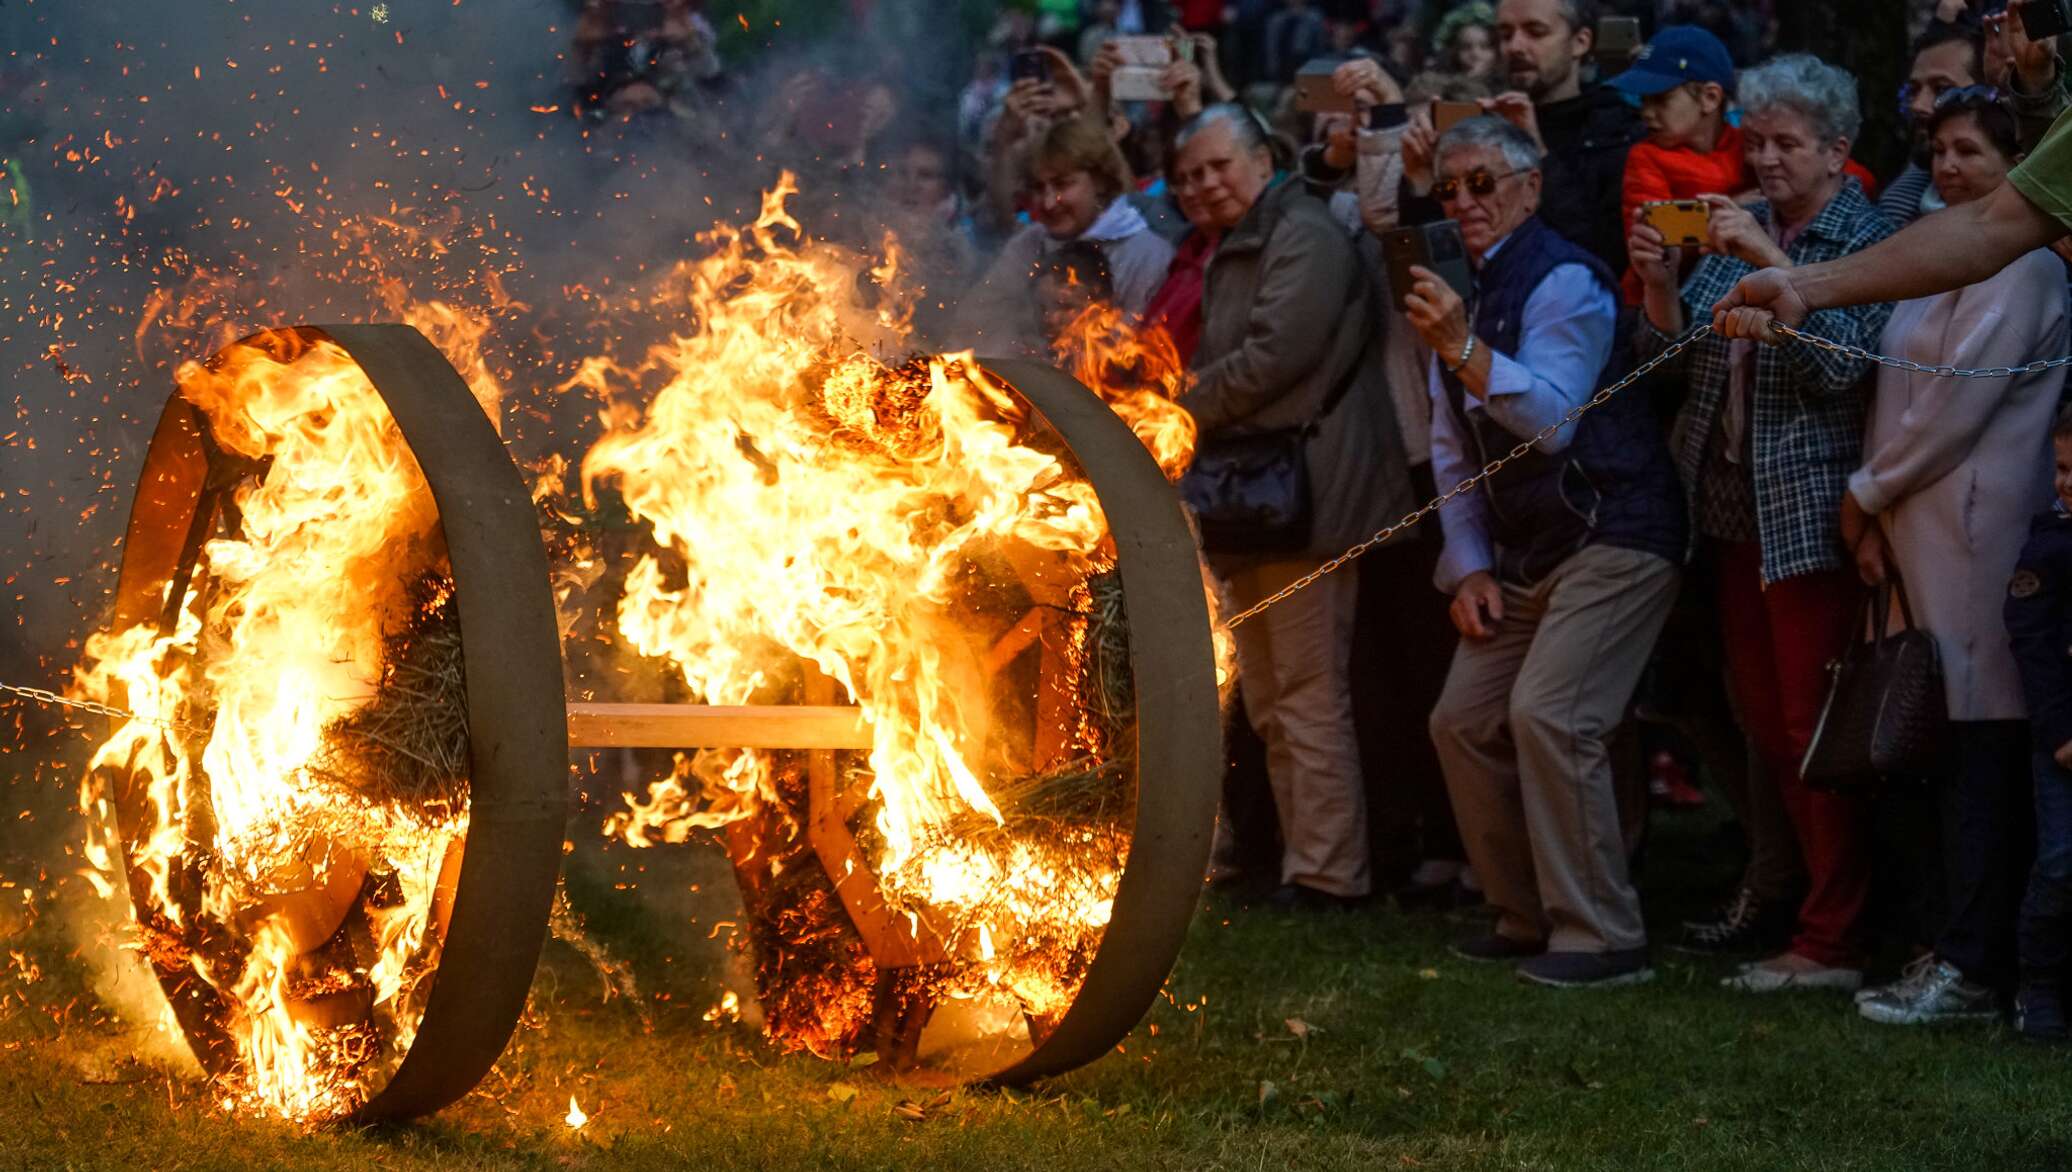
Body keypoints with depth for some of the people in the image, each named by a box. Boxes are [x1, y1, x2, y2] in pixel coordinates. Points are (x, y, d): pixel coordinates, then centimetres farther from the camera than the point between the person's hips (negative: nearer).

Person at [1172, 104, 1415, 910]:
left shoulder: (1304, 238, -10)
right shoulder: (1229, 254, 22)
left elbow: (1274, 354, -20)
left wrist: (1184, 413, -10)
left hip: (1301, 493, -11)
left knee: (1308, 693, -10)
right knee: (1269, 702, 13)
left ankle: (1327, 873, -7)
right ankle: (1299, 859, 19)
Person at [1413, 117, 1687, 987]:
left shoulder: (1564, 281, -12)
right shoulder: (1467, 296, 15)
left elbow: (1552, 417, -23)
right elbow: (1451, 449, 17)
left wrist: (1462, 349, -33)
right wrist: (1467, 568, 8)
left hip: (1612, 537, -9)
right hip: (1526, 556, 9)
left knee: (1548, 713, -21)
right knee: (1463, 721, 5)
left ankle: (1602, 937, -15)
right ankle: (1527, 917, 17)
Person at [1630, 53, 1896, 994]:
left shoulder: (1867, 240, -7)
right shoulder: (1739, 228, 11)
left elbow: (1841, 362, -20)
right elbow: (1673, 359, 10)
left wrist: (1771, 263, -24)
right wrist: (1659, 285, -8)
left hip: (1811, 514, -7)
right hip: (1732, 503, 7)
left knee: (1813, 729, -6)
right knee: (1764, 721, 12)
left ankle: (1831, 943, -2)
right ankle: (1775, 887, 22)